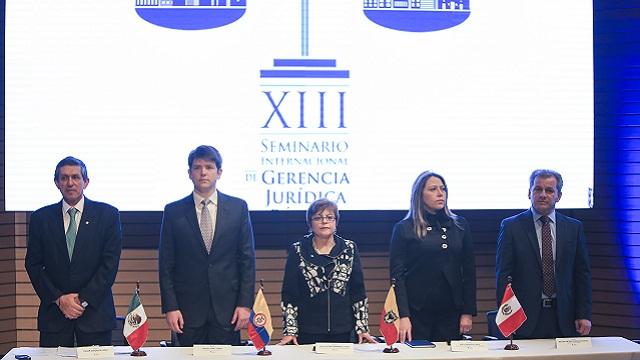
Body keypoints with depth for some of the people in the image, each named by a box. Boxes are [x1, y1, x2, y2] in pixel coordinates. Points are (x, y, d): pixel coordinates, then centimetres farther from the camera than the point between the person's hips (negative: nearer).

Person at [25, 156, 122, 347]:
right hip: (53, 313, 1)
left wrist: (83, 300, -9)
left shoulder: (107, 215, 2)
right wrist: (59, 299, -7)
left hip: (94, 311, -1)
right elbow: (33, 265, 5)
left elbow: (110, 263, -3)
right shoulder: (41, 218, 7)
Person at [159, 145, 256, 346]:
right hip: (188, 310, 0)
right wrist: (170, 307, -5)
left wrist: (245, 304, -2)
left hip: (227, 309, 0)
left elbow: (247, 259, 5)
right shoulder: (174, 212, 4)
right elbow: (166, 265, 3)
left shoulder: (238, 208, 5)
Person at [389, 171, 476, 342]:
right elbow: (397, 275, -4)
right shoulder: (404, 228, 1)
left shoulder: (459, 226, 10)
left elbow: (469, 272, 10)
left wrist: (468, 312, 3)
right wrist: (403, 316, -13)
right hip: (416, 313, -3)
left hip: (451, 312, 3)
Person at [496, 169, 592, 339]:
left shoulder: (574, 227, 9)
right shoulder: (511, 227, 2)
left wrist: (584, 315, 1)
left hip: (563, 319, 2)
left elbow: (582, 274, 9)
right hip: (525, 318, -2)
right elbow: (503, 275, -1)